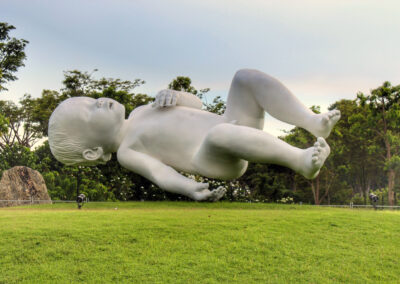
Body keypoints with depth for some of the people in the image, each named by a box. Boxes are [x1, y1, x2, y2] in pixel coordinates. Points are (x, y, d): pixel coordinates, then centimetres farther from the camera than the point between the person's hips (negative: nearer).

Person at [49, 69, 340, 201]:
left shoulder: (141, 111, 25)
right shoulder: (126, 152, 2)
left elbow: (196, 103, 26)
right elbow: (160, 172, -16)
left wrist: (173, 95, 4)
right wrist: (189, 189, -36)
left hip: (234, 128, 9)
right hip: (220, 159, -8)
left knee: (247, 77, -4)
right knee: (220, 134, -40)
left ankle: (314, 122, -15)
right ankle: (300, 159, -31)